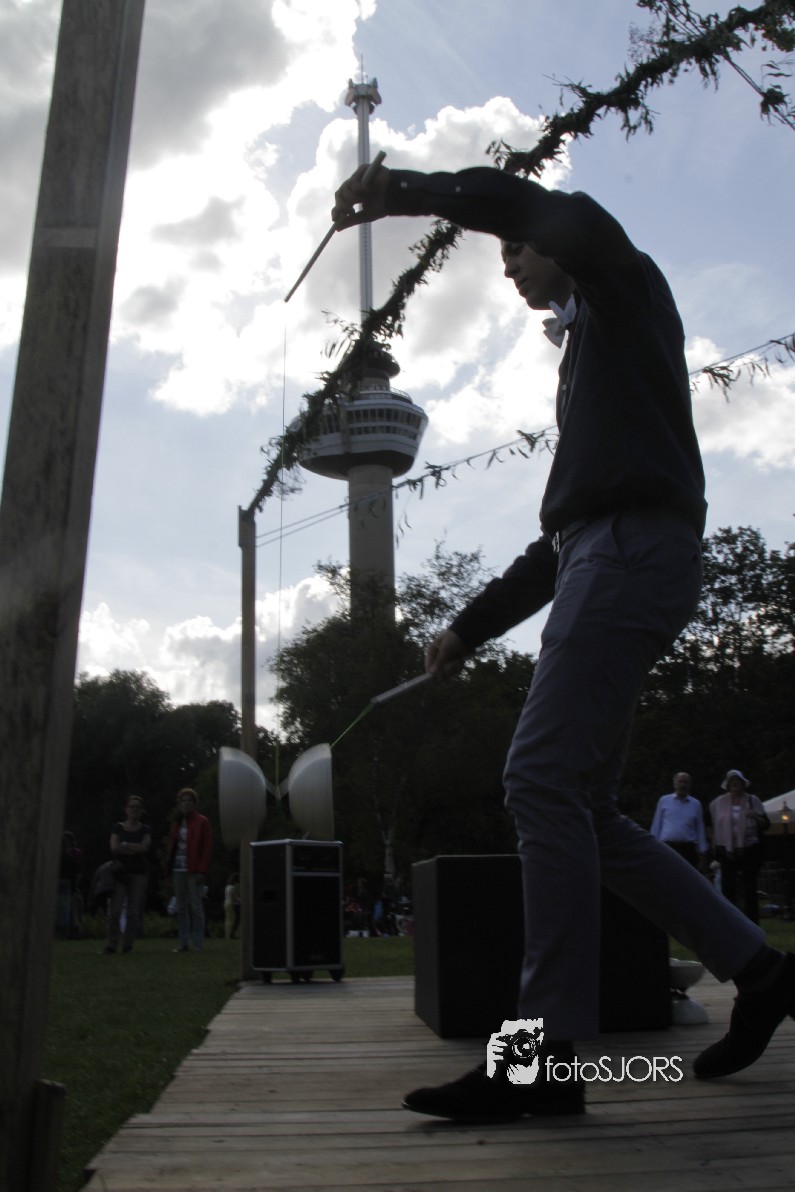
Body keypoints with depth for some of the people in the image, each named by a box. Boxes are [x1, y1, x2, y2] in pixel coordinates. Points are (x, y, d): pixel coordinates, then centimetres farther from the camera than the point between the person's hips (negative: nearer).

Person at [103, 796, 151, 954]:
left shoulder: (145, 830, 10)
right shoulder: (118, 828, 9)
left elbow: (144, 847, -7)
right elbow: (114, 848, -5)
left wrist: (124, 845, -6)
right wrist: (135, 849, -8)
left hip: (138, 873, 0)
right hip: (120, 871, 0)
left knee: (133, 911, -2)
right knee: (114, 910, -8)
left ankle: (127, 944, 5)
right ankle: (111, 944, -4)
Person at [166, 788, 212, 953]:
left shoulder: (202, 822, -1)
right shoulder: (177, 823, 15)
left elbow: (207, 847, -6)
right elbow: (171, 846, 16)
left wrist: (201, 870, -12)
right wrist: (168, 865, 5)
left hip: (193, 870, -6)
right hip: (178, 870, 6)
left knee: (196, 907, -5)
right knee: (181, 908, 7)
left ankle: (197, 944, -2)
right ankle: (183, 943, 11)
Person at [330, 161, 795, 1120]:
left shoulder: (626, 289, 13)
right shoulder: (587, 353, 34)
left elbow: (564, 215, -14)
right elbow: (560, 533, 29)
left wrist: (405, 189, -13)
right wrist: (471, 627, 23)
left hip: (634, 545, -9)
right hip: (601, 555, 9)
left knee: (542, 782, -19)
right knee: (581, 809, 5)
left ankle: (548, 1056, -17)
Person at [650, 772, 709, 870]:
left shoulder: (696, 804, 8)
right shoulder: (664, 800, 6)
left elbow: (700, 829, 9)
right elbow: (656, 825, 7)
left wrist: (702, 854, 6)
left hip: (688, 849, 1)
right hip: (667, 848, -1)